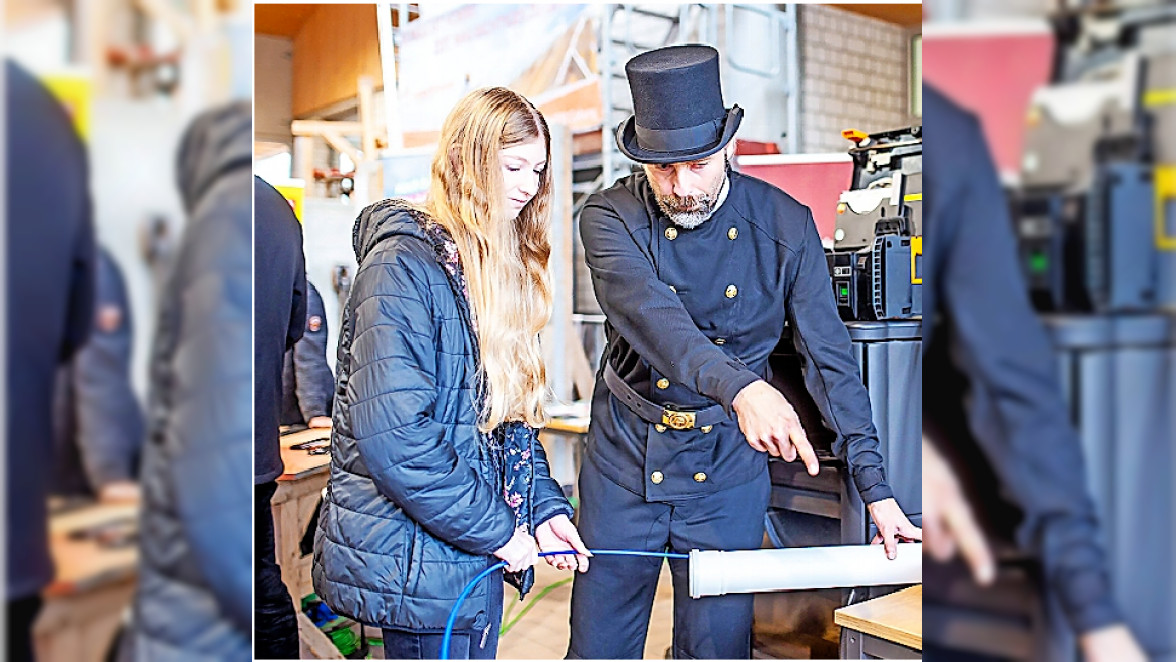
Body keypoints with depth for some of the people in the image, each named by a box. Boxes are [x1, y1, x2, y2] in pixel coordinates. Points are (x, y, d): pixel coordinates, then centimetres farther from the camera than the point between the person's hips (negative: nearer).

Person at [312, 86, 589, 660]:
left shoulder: (498, 269, 11)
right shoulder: (404, 264, -17)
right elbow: (391, 434, -24)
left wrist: (543, 507, 2)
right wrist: (497, 530, -17)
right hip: (415, 564, -8)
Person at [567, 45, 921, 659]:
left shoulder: (786, 226, -10)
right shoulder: (610, 217, -13)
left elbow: (830, 360, -5)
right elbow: (650, 314, -32)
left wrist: (876, 490, -9)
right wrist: (741, 387, -50)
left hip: (727, 469, 0)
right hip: (624, 459, 0)